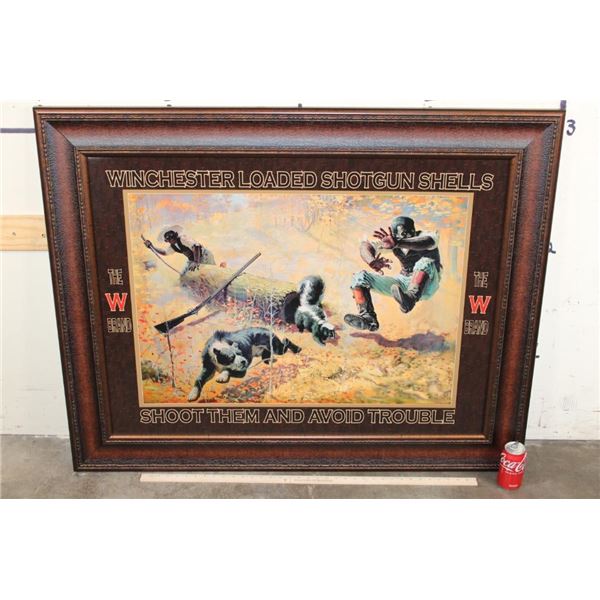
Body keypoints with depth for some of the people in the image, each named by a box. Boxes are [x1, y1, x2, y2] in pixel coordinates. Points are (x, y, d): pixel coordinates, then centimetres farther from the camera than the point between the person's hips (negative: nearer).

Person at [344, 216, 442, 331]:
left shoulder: (422, 236, -16)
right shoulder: (390, 240, -4)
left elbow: (430, 241, -42)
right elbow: (366, 245, -16)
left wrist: (397, 243, -58)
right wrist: (372, 262, -40)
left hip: (426, 286, -5)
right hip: (403, 282, 5)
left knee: (425, 262, -38)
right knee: (359, 277, -7)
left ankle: (410, 300, -52)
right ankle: (368, 318, -19)